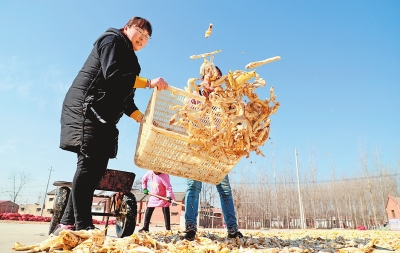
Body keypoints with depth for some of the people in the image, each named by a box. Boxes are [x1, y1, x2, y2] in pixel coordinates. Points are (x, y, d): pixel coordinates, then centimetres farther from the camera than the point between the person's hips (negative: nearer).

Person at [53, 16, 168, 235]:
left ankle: (68, 223, 6)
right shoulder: (113, 40, 2)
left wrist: (144, 119, 8)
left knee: (97, 166, 2)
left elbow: (125, 99, 19)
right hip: (87, 108, -9)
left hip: (102, 115, 9)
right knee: (89, 163, -15)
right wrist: (149, 83, -15)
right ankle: (83, 226, -13)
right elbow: (113, 76, -17)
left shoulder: (128, 58, 27)